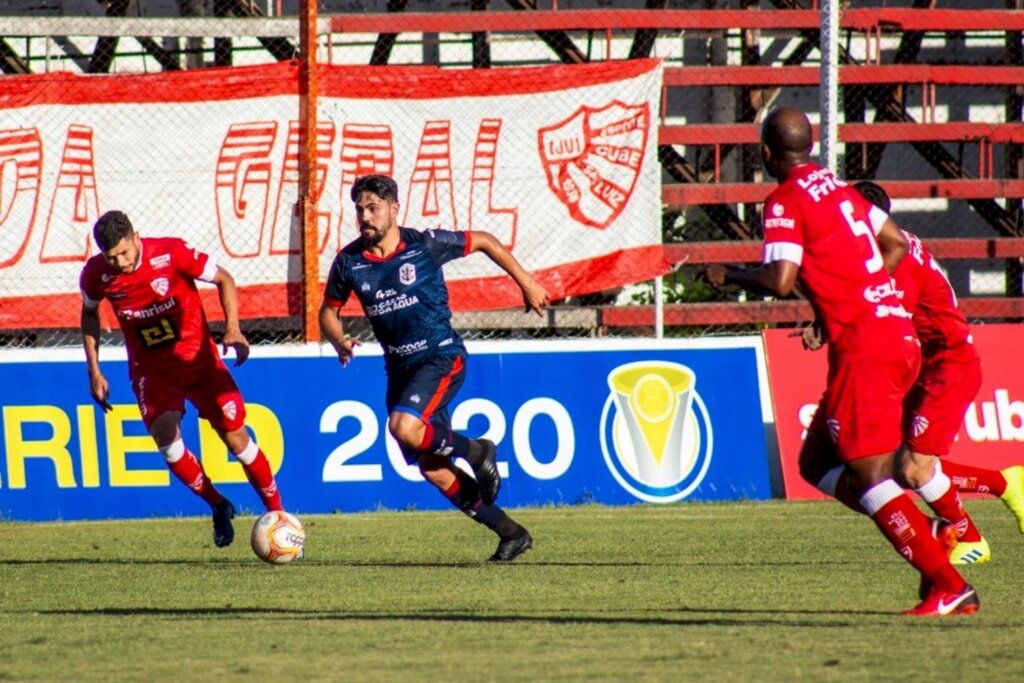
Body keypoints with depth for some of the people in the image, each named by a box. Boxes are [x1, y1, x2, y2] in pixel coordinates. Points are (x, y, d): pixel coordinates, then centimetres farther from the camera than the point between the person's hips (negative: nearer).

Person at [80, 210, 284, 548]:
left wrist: (232, 328, -20)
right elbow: (89, 314, 10)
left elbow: (223, 279, -6)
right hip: (151, 368, 1)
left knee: (235, 436, -4)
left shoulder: (171, 253, -19)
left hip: (197, 355, -1)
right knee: (165, 436, -20)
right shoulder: (96, 274, -12)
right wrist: (94, 371, 7)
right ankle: (218, 507, 1)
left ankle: (277, 514, 10)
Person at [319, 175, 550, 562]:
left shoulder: (425, 245, -11)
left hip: (441, 357, -5)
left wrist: (527, 283, 7)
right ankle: (511, 534, 13)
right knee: (431, 470, 2)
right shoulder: (349, 262, -1)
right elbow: (329, 311, 13)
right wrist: (339, 343, -9)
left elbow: (484, 242, 4)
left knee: (404, 427, -31)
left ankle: (474, 451, -2)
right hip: (399, 367, 5)